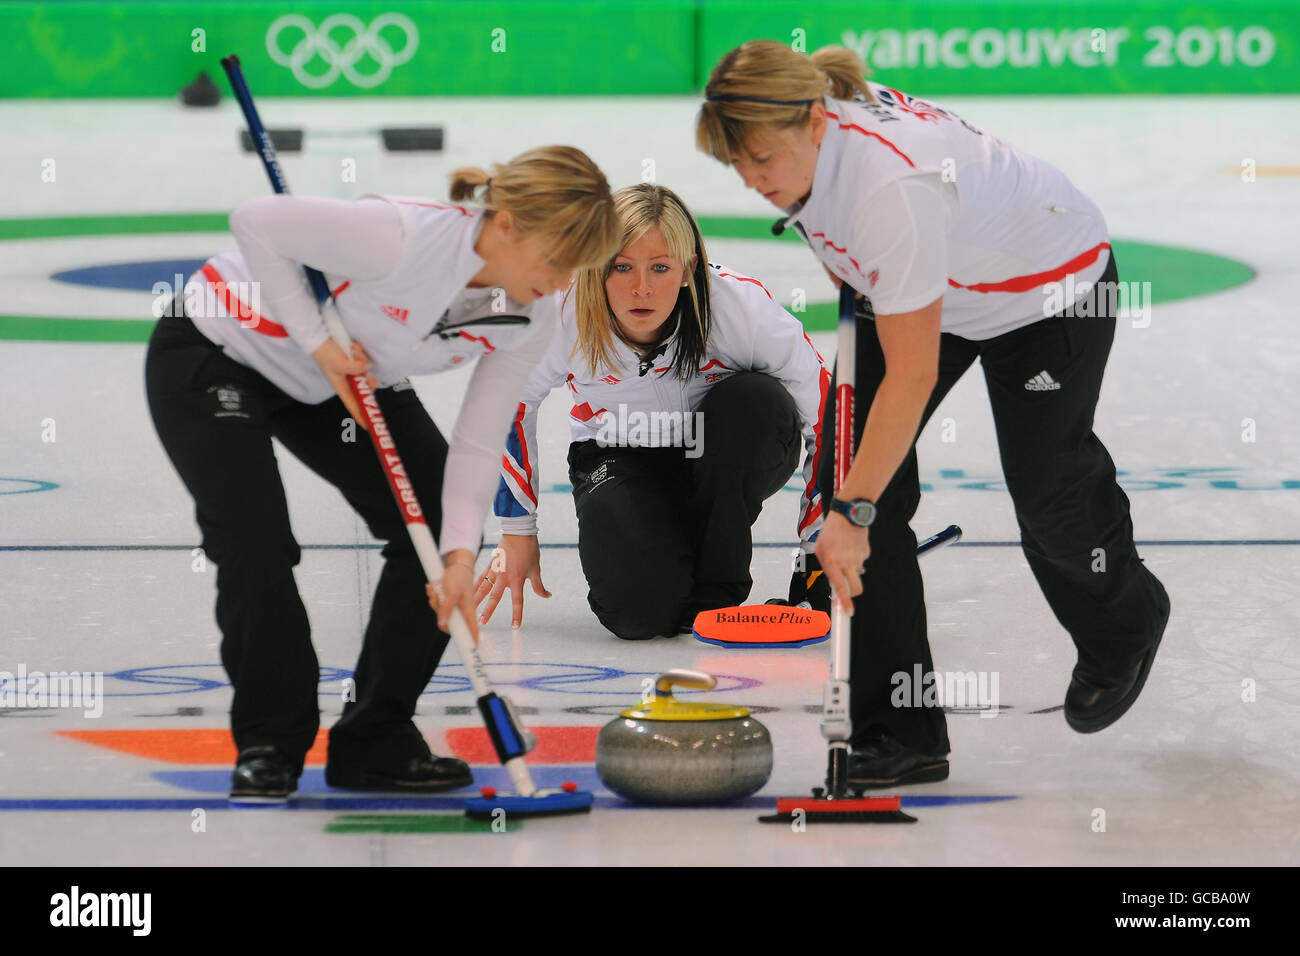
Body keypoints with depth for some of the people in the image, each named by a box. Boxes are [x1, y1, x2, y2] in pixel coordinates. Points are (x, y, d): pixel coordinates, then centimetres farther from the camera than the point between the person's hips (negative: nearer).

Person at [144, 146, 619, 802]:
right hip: (213, 355, -7)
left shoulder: (531, 316, -16)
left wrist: (460, 554, -23)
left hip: (345, 379, 7)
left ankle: (375, 741, 5)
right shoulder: (404, 238, -38)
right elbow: (256, 221, -30)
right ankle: (269, 744, 2)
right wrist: (318, 341, -28)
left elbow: (478, 441, -11)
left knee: (442, 524, -6)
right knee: (257, 546, -20)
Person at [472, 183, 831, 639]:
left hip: (732, 460, 1)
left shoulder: (742, 306, -29)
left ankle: (716, 586, -14)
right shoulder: (562, 318, -26)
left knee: (753, 399, -34)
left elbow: (823, 417, -17)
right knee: (640, 610, -30)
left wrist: (818, 557, -14)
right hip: (617, 461, -1)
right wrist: (518, 533, 3)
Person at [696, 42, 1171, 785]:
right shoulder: (804, 138, -20)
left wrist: (855, 512, -35)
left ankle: (1124, 622, 43)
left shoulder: (893, 185, -43)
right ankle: (899, 732, -6)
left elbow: (913, 375, -38)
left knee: (1047, 487, 5)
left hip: (1050, 283, -7)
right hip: (934, 283, 7)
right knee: (849, 466, -9)